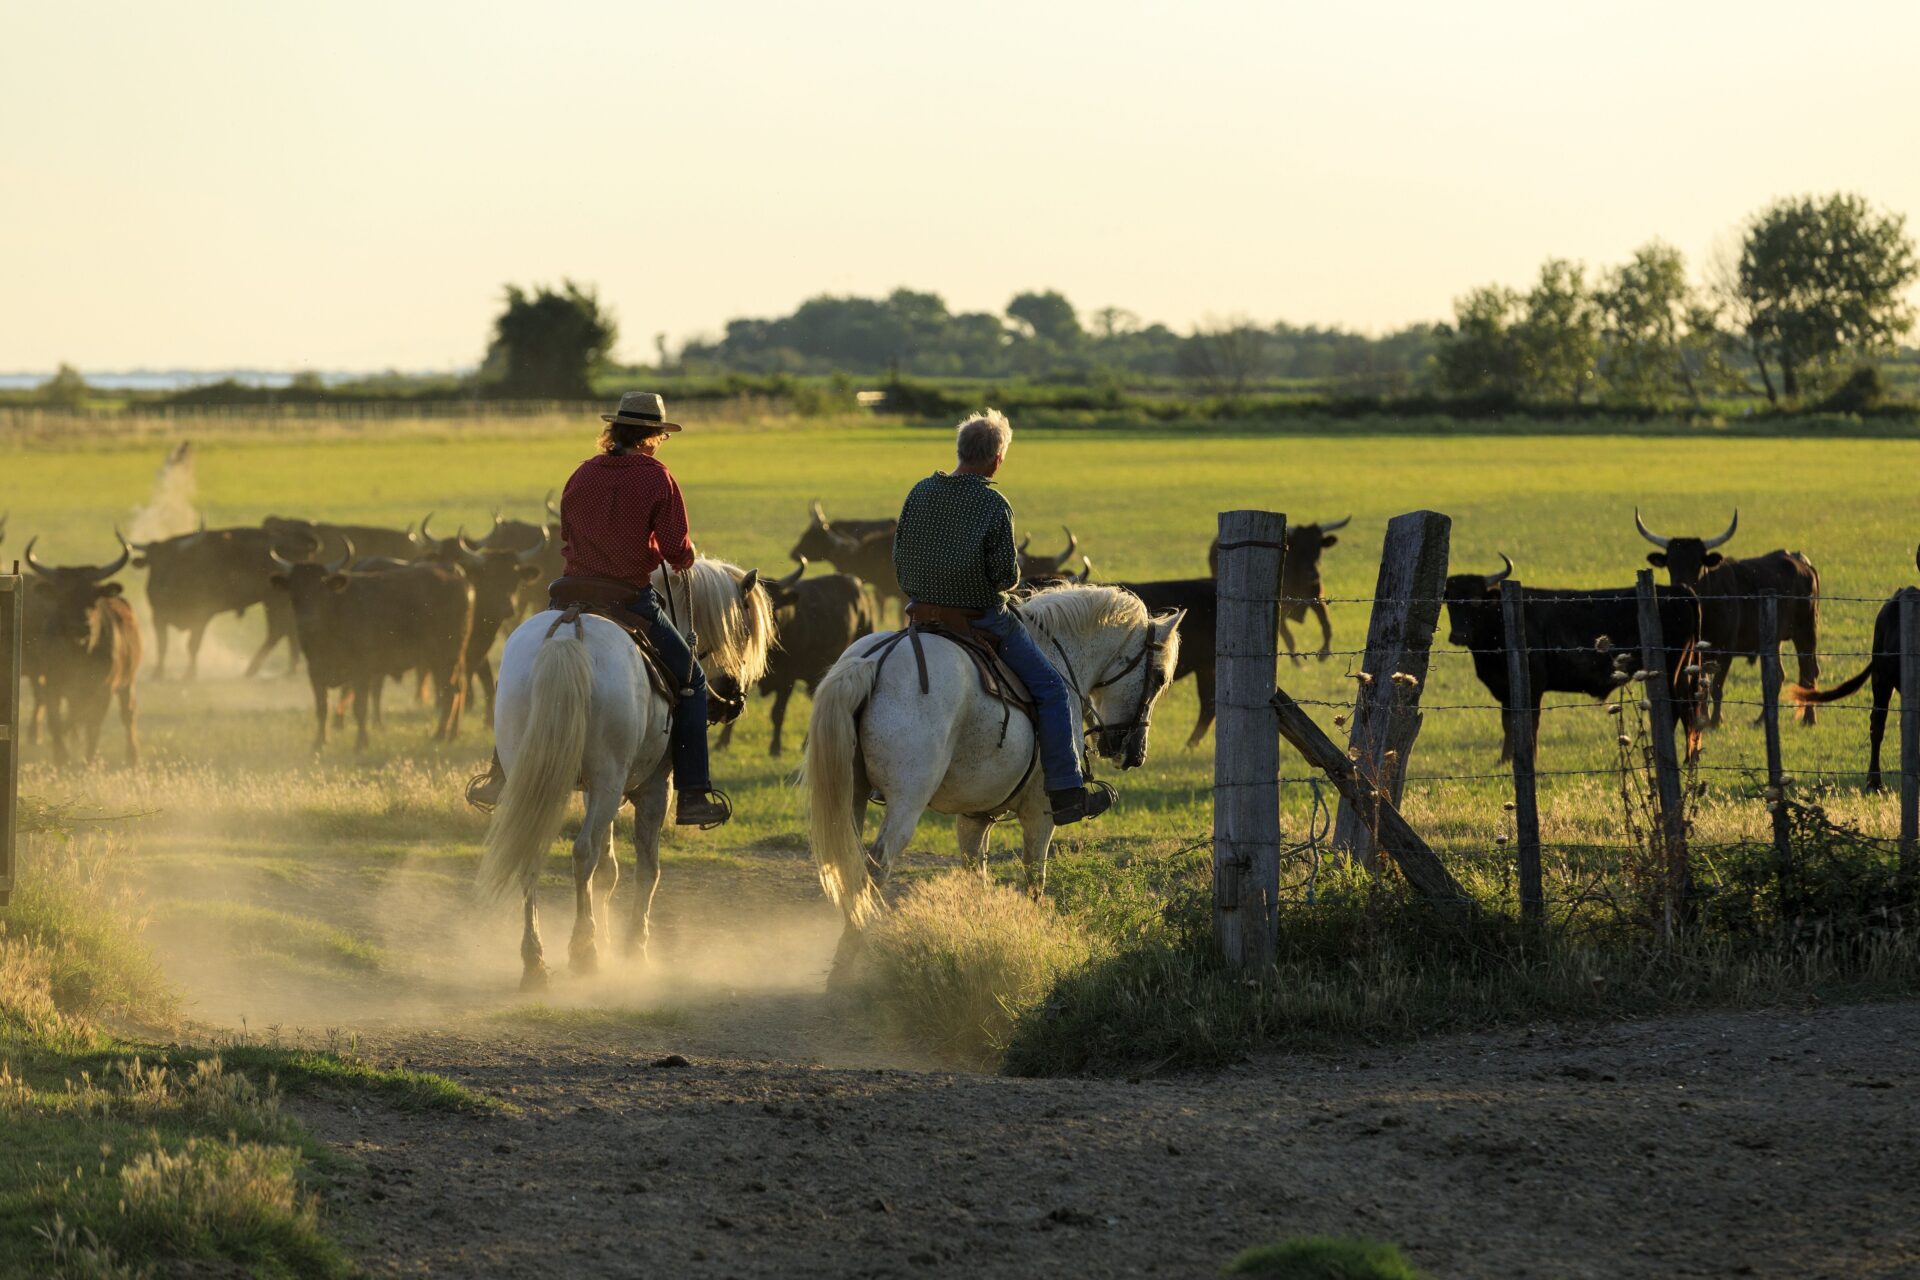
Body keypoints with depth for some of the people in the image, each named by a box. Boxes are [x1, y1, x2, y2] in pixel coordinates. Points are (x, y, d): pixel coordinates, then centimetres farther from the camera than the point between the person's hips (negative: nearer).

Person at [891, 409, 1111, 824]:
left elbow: (898, 557, 4)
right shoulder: (994, 506, -18)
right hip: (983, 617, -6)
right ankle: (1066, 793, 1)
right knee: (1051, 689, 5)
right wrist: (1010, 577, 5)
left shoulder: (921, 493, -2)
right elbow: (1007, 575, -18)